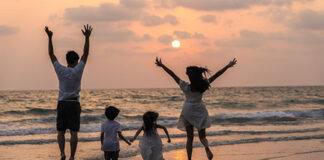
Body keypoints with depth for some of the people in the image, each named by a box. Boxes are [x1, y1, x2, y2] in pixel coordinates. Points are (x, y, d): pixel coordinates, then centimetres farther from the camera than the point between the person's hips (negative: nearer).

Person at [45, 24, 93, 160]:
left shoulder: (61, 70, -3)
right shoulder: (77, 71, -6)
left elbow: (51, 55, 4)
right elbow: (85, 54, -3)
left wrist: (50, 38, 6)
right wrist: (87, 38, -2)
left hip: (62, 104, 1)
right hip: (74, 104, -1)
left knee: (61, 131, 8)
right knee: (74, 132, -1)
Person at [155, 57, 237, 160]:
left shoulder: (186, 87, -20)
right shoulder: (204, 85, -16)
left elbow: (172, 74, -17)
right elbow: (216, 75, -9)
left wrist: (162, 65, -12)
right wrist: (227, 66, -1)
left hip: (188, 112, -1)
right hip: (200, 112, 1)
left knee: (190, 138, 10)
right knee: (202, 136, 10)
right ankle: (206, 147, -24)